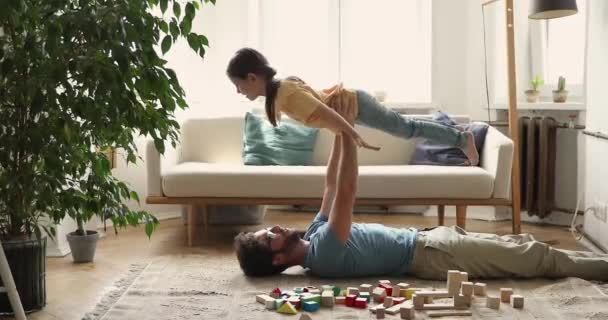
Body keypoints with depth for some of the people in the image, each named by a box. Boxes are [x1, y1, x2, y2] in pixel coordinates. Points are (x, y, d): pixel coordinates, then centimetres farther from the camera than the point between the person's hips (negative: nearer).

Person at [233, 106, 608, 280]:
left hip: (424, 238, 9)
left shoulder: (313, 237, 5)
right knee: (535, 257, -3)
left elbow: (332, 185, 7)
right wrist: (347, 130, -28)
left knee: (520, 245, 12)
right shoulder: (322, 254, -23)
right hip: (428, 254, -9)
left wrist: (340, 130, 1)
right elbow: (346, 191, -31)